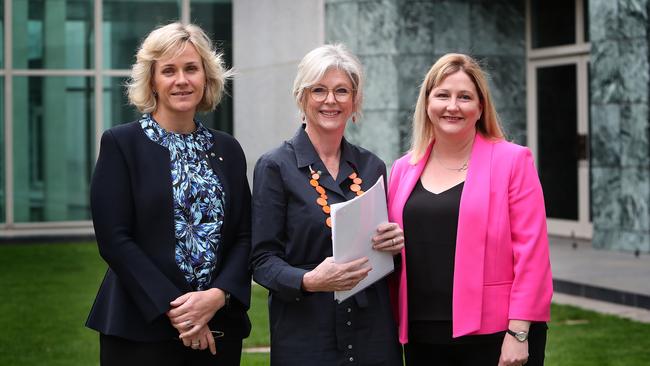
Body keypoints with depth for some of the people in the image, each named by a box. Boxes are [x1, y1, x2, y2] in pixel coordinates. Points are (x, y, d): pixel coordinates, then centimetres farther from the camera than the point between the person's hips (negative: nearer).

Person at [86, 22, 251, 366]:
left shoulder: (228, 150, 10)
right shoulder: (120, 143, -2)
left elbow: (243, 237, 7)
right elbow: (113, 238, -9)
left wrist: (218, 295, -11)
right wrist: (172, 308, -14)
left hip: (218, 328, 4)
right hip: (142, 328, -4)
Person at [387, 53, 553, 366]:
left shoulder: (512, 161, -2)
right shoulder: (403, 169, 10)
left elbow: (530, 251, -7)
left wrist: (518, 332, -12)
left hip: (494, 338, -4)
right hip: (423, 337, 4)